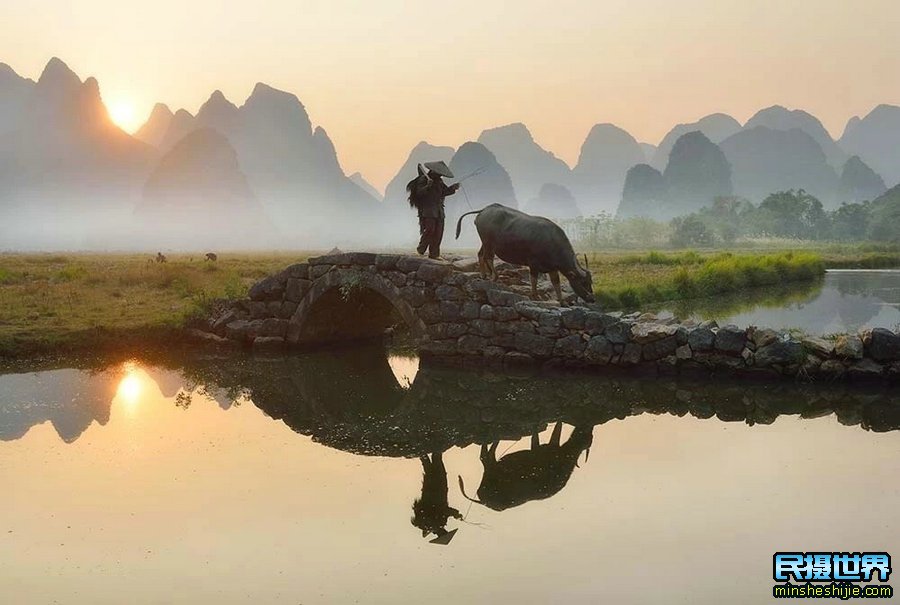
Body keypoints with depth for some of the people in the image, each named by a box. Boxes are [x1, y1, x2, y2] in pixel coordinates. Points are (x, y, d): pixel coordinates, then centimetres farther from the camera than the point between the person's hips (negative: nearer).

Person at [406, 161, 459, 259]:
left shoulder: (439, 181, 16)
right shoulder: (423, 179, -6)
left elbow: (445, 191, 23)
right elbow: (419, 193, -16)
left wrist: (453, 187, 6)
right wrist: (428, 186, -30)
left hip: (438, 211, 7)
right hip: (427, 211, -7)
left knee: (438, 232, 1)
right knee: (430, 229, -16)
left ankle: (434, 254, 4)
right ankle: (421, 249, 0)